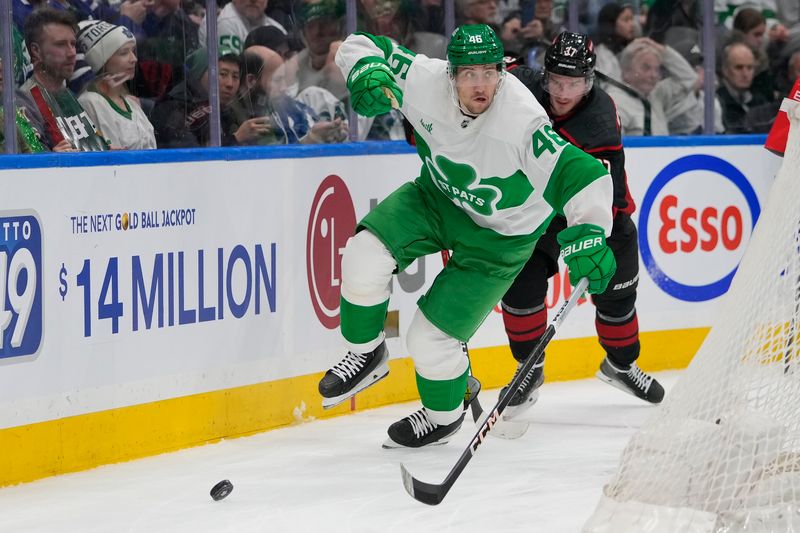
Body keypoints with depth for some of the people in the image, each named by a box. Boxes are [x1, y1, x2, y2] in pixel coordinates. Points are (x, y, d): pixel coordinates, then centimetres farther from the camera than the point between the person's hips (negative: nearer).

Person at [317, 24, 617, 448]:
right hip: (437, 198, 4)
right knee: (365, 256, -19)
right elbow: (360, 46, -12)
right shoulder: (425, 80, -24)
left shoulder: (522, 121, -37)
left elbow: (583, 177, -36)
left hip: (497, 234, -4)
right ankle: (367, 355, 9)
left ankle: (444, 414, 28)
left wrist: (588, 233, -50)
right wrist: (368, 73, -34)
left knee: (430, 337, -5)